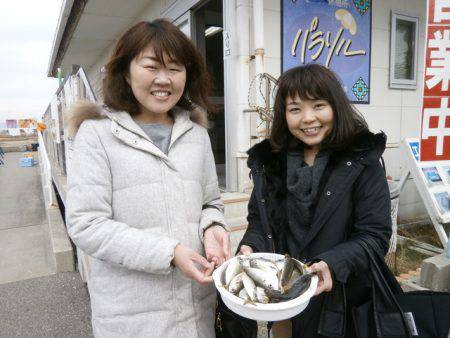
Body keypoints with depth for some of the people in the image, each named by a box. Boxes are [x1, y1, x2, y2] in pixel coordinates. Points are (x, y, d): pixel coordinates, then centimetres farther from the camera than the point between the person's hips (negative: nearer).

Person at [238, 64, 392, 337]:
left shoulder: (362, 162, -13)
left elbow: (375, 235, -13)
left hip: (339, 299, -3)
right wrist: (251, 246, -15)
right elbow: (258, 219, 5)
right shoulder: (269, 160, -2)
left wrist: (334, 264, -28)